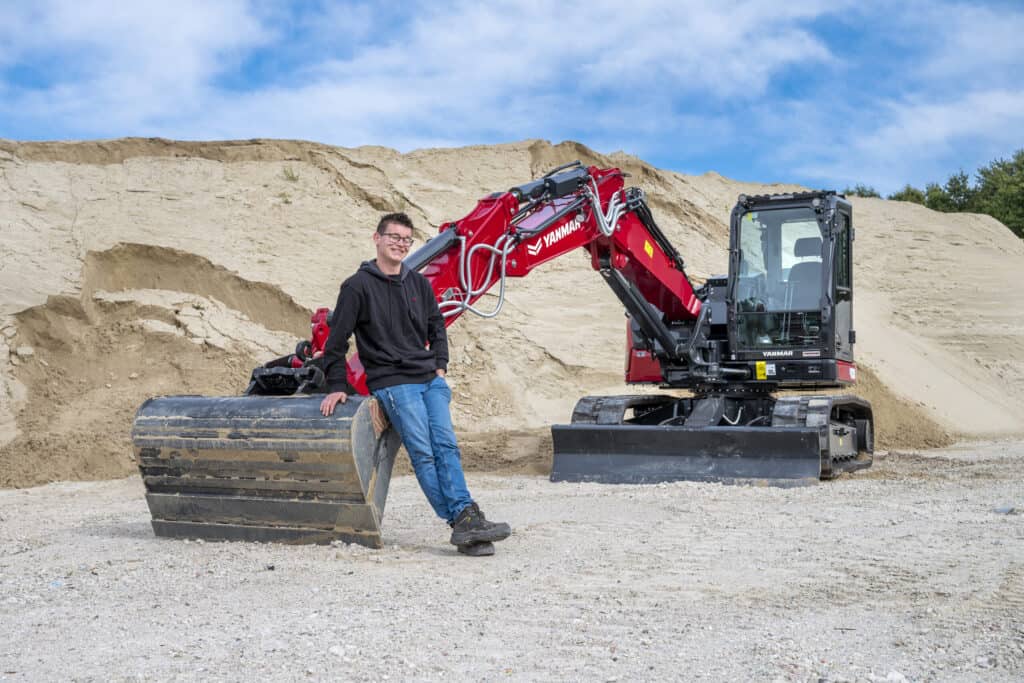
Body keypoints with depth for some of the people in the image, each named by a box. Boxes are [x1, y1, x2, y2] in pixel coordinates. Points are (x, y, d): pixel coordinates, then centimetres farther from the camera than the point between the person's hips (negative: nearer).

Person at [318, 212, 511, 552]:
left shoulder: (418, 283, 16)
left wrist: (440, 366, 15)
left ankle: (466, 518, -17)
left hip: (430, 380, 5)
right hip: (392, 383, -5)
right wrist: (337, 387, -2)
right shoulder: (358, 286, 0)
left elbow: (436, 327, 28)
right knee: (422, 453, -14)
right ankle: (462, 522, -19)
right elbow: (337, 340, 2)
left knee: (446, 445, -10)